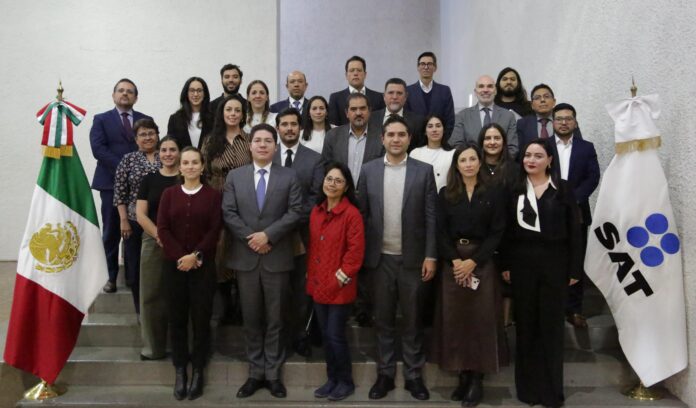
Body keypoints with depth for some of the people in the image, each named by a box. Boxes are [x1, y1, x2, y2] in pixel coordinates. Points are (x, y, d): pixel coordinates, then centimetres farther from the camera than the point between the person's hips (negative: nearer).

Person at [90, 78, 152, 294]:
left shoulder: (146, 120, 14)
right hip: (111, 182, -1)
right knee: (111, 233, 2)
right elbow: (98, 149, -4)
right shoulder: (101, 119, 9)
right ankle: (111, 276, 11)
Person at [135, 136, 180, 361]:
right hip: (153, 243, 2)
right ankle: (153, 346, 15)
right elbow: (141, 214, 3)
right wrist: (160, 236, -11)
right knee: (151, 294, 4)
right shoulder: (149, 179, 8)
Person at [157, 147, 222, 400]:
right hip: (174, 265, 2)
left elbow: (215, 230, -5)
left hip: (203, 266, -2)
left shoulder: (213, 195, 2)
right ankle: (180, 372, 17)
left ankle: (198, 371, 14)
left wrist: (196, 255, -15)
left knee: (201, 317, 2)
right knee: (177, 317, 6)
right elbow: (162, 229, 0)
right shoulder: (169, 194, 8)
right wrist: (180, 257, -11)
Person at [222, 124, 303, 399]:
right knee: (251, 319, 9)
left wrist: (268, 235, -15)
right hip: (245, 257, 2)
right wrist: (250, 238, -11)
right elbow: (228, 213, 1)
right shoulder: (235, 176, 8)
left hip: (277, 257, -1)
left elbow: (295, 212, -6)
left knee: (275, 319, 7)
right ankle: (256, 373, 21)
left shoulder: (289, 177, 3)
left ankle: (273, 374, 18)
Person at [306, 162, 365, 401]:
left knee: (336, 336, 1)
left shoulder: (352, 213, -13)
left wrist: (341, 277, -15)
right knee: (325, 335, 15)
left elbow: (356, 251, -16)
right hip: (318, 285, 7)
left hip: (339, 288, -6)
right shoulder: (316, 211, 8)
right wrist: (310, 273, 9)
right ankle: (332, 379, 30)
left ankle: (346, 382, 21)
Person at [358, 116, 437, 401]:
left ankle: (413, 375, 24)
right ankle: (385, 374, 25)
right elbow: (361, 214, 4)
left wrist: (430, 256, -7)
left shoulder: (424, 171, -1)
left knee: (413, 320, 10)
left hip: (413, 258, -1)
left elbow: (431, 217, -3)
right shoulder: (369, 170, 3)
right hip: (380, 258, 1)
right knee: (383, 319, 11)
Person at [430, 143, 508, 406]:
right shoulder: (446, 194, 7)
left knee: (481, 319, 0)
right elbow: (441, 232, 1)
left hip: (482, 262, -1)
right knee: (454, 319, 3)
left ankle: (477, 379, 10)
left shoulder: (493, 194, 2)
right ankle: (463, 375, 14)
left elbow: (497, 233, -3)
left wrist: (473, 261, -13)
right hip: (452, 263, 2)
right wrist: (455, 260, -13)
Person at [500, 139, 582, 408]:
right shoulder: (515, 190, 5)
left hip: (554, 263, -1)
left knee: (552, 324, 5)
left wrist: (574, 268, -4)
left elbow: (574, 231, 0)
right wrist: (505, 264, -1)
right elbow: (507, 230, 5)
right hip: (522, 263, 1)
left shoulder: (563, 189, 1)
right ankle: (528, 386, 20)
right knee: (525, 324, 8)